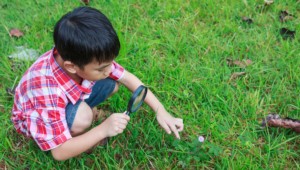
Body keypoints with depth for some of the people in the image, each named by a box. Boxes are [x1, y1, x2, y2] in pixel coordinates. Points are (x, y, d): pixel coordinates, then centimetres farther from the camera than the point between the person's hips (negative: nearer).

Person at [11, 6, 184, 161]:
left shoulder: (88, 56, -28)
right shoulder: (47, 91, -43)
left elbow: (128, 78, -15)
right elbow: (59, 152, -35)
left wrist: (160, 110, -21)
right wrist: (102, 130, -44)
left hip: (72, 97, 5)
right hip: (37, 118, -5)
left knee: (113, 82, -16)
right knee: (82, 117, -36)